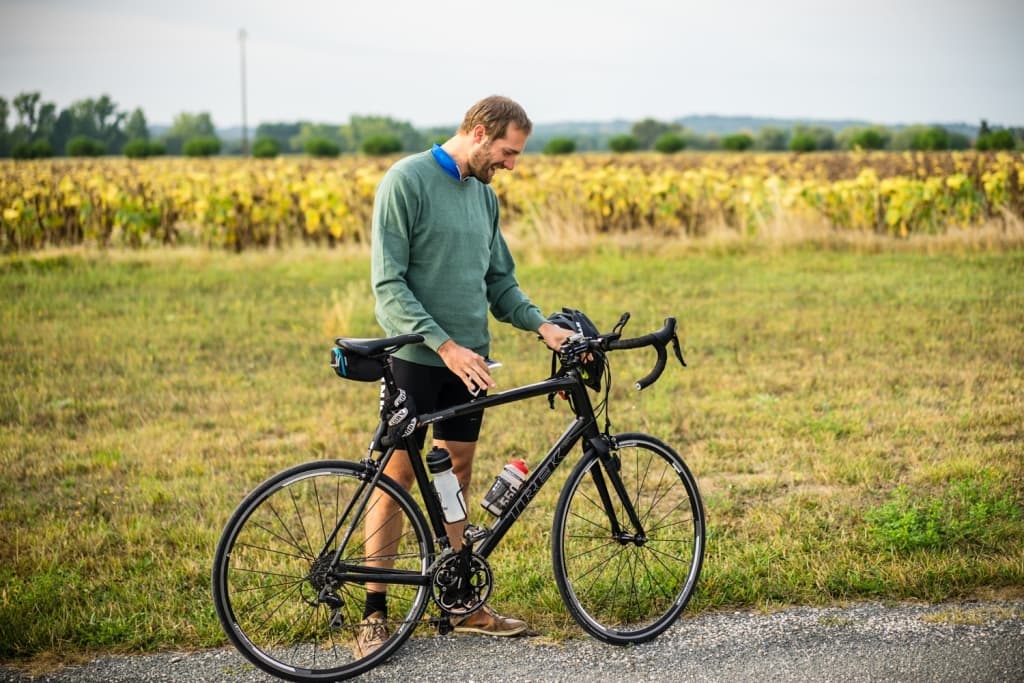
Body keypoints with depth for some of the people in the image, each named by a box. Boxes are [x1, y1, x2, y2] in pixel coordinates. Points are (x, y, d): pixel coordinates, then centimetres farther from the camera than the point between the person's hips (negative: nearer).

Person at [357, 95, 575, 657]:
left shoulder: (484, 194, 11)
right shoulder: (406, 182, -12)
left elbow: (500, 281, 16)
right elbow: (389, 285, -17)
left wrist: (541, 325, -1)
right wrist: (445, 345, -23)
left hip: (468, 359, 7)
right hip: (416, 358, -7)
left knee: (455, 475, 12)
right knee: (398, 475, 0)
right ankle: (374, 611, 8)